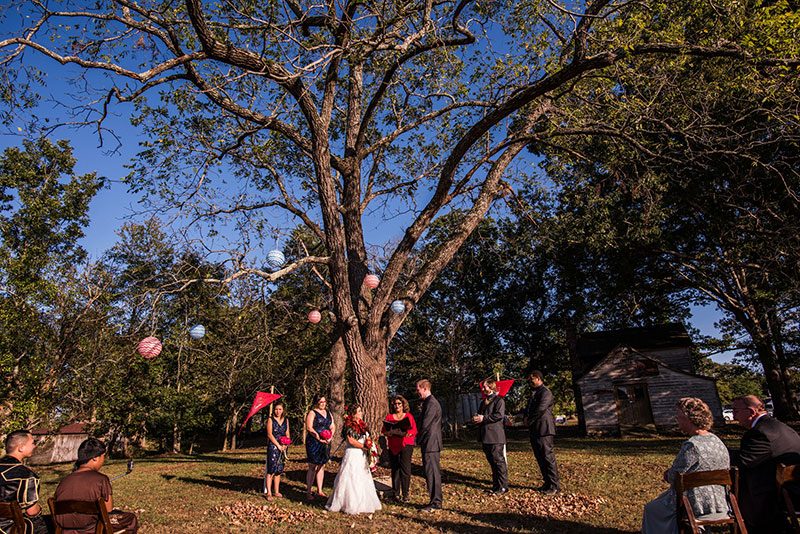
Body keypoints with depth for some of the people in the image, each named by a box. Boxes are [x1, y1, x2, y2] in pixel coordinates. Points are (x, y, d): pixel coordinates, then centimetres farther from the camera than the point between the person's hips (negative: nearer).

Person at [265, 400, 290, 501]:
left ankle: (276, 491, 16)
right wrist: (278, 445, -11)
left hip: (283, 447, 4)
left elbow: (287, 434, 11)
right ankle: (268, 492, -6)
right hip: (272, 446, -4)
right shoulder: (270, 420, -1)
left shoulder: (286, 420, 11)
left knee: (279, 470, 8)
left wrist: (285, 445, -6)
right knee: (271, 470, -9)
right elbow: (270, 434, -7)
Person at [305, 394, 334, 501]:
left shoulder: (328, 413, 14)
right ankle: (308, 492, 7)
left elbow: (332, 426, 13)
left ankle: (319, 491, 21)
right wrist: (318, 437, -22)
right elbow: (309, 428, -14)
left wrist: (330, 437, -5)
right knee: (312, 467, -2)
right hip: (313, 443, -6)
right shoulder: (312, 413, -6)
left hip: (325, 443, 6)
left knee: (321, 466, 12)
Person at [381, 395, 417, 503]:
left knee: (405, 469, -8)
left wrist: (408, 433, -19)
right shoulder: (389, 417, 13)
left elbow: (414, 430, 1)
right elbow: (383, 430, 8)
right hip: (393, 446, 2)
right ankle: (396, 494, 13)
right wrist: (387, 433, -14)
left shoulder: (409, 416, 8)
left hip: (406, 445, -2)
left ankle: (405, 494, 0)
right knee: (395, 470, 3)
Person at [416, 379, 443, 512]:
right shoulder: (428, 402, 16)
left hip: (430, 444, -10)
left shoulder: (431, 403, -18)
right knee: (432, 472, 15)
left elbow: (425, 425, -20)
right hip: (429, 444, 10)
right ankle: (436, 501, 23)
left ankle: (435, 503, 1)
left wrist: (418, 439, -7)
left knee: (432, 472, -5)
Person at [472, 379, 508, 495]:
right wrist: (477, 419, 4)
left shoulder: (499, 400, -6)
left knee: (499, 461, -5)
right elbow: (480, 414, 27)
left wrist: (484, 418, -17)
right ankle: (496, 485, 21)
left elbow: (499, 415, -18)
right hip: (485, 436, 8)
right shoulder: (484, 402, 20)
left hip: (495, 437, -8)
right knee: (491, 461, 13)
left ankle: (503, 486, 1)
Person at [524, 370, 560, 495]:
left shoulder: (545, 392, -12)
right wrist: (526, 417, 1)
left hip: (544, 430, -10)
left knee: (548, 457, -5)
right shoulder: (534, 393, 19)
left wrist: (529, 421, -10)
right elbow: (529, 409, 22)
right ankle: (547, 483, 22)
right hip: (535, 431, 10)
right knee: (540, 459, 13)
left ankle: (554, 486, 2)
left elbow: (540, 410, -21)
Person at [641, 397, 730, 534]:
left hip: (697, 506, -8)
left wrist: (669, 475, 4)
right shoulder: (718, 441, 3)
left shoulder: (691, 446, -25)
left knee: (650, 509, 13)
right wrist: (672, 472, 9)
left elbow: (673, 477, -18)